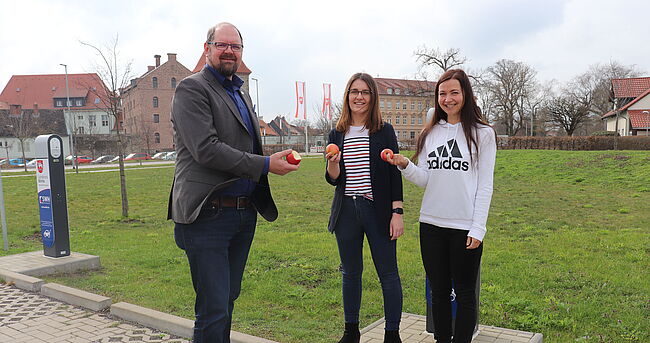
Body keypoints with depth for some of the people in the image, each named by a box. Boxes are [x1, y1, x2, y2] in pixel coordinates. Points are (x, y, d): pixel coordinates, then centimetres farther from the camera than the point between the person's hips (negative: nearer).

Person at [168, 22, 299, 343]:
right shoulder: (192, 88, -6)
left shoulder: (242, 94, 20)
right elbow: (206, 149, -18)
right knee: (214, 310, -5)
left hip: (245, 213, 8)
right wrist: (265, 165, -17)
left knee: (228, 299, 17)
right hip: (208, 216, -8)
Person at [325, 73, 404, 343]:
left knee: (388, 273, 2)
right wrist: (332, 163, -15)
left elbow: (395, 174, -2)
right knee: (351, 272, 14)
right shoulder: (337, 135, 6)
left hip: (378, 210, -3)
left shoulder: (384, 131, -1)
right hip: (346, 211, 3)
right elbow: (333, 180, 6)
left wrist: (397, 212, -8)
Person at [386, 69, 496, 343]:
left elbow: (485, 185, -5)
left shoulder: (482, 133, -3)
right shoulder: (429, 133, 8)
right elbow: (425, 180, 6)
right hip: (431, 224, 4)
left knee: (464, 293, 9)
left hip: (465, 226, -4)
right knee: (438, 290, 15)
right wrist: (405, 166, -13)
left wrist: (477, 229, -10)